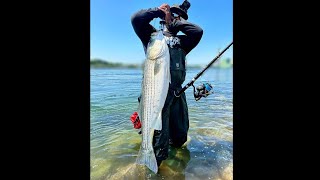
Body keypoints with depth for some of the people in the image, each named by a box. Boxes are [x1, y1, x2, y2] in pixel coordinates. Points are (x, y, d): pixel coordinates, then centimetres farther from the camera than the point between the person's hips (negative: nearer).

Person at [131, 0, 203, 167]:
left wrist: (178, 23, 12)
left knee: (180, 137, 16)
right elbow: (137, 18, -3)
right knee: (159, 142, -2)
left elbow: (198, 31, 4)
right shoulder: (153, 35, 13)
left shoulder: (182, 41, 22)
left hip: (177, 92, 5)